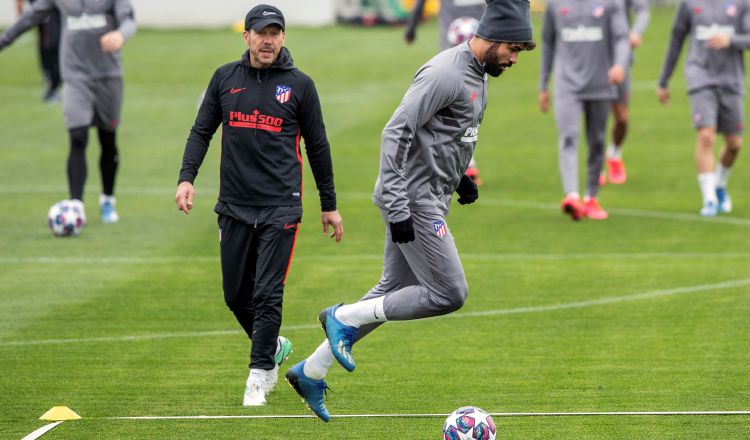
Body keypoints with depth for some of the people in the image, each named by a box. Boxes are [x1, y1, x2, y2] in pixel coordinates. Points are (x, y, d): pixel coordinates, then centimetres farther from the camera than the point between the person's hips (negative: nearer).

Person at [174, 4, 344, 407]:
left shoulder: (299, 85, 1)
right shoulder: (225, 78, 7)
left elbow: (317, 146, 8)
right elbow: (201, 131, 11)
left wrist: (329, 205, 10)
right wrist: (187, 177, -5)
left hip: (280, 207, -3)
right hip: (234, 207, 3)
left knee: (267, 294, -9)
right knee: (236, 295, 8)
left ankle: (259, 374, 0)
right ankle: (272, 348, 32)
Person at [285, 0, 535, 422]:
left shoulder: (479, 75, 12)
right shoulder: (444, 73, -19)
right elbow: (396, 133, -22)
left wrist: (458, 175, 16)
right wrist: (397, 209, -25)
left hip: (430, 199, 10)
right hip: (413, 200, -10)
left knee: (395, 294, 13)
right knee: (449, 294, -9)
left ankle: (311, 372, 19)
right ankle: (344, 318, 2)